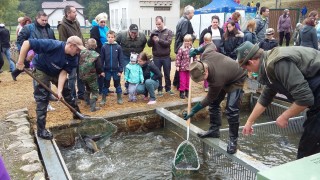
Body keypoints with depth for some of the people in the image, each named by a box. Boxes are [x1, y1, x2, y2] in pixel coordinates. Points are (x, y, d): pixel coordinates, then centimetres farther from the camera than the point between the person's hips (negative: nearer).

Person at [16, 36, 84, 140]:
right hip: (41, 69, -5)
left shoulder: (73, 58, -20)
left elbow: (63, 72, -19)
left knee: (67, 91, 12)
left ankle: (77, 114, 33)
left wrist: (59, 90, -29)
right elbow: (27, 43, -34)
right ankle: (41, 130, -2)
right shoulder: (53, 45, -37)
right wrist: (20, 62, -30)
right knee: (42, 99, -9)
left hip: (57, 72, 6)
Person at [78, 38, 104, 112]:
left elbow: (79, 63, 8)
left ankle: (88, 101, 45)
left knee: (88, 88, 29)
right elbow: (98, 66, -13)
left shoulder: (82, 52, -1)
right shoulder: (96, 55, -15)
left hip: (82, 75, 6)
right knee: (95, 91, 5)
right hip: (91, 76, -5)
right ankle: (93, 107, -3)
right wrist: (101, 72, 6)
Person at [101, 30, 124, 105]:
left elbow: (121, 59, -2)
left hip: (116, 70, 0)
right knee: (105, 85, 10)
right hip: (107, 70, 1)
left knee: (117, 84, 11)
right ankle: (103, 99, 22)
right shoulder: (104, 47, -2)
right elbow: (102, 59, 1)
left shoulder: (118, 47, -3)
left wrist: (120, 70, -5)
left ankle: (119, 98, 24)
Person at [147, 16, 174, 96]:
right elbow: (149, 44, -1)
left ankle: (168, 88, 25)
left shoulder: (169, 32, -1)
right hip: (156, 57, 1)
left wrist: (159, 40, -26)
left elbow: (168, 43, -13)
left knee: (167, 74, 10)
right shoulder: (153, 32, 3)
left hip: (166, 57, -1)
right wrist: (151, 38, -21)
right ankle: (159, 89, 21)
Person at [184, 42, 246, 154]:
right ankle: (214, 130, 19)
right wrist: (197, 50, -4)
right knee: (214, 103, 6)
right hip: (226, 72, 8)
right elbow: (211, 44, -4)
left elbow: (209, 98, -26)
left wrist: (194, 110, -19)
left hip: (236, 80, -8)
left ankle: (233, 140, -5)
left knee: (231, 109, -19)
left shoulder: (216, 80, -42)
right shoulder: (206, 55, -29)